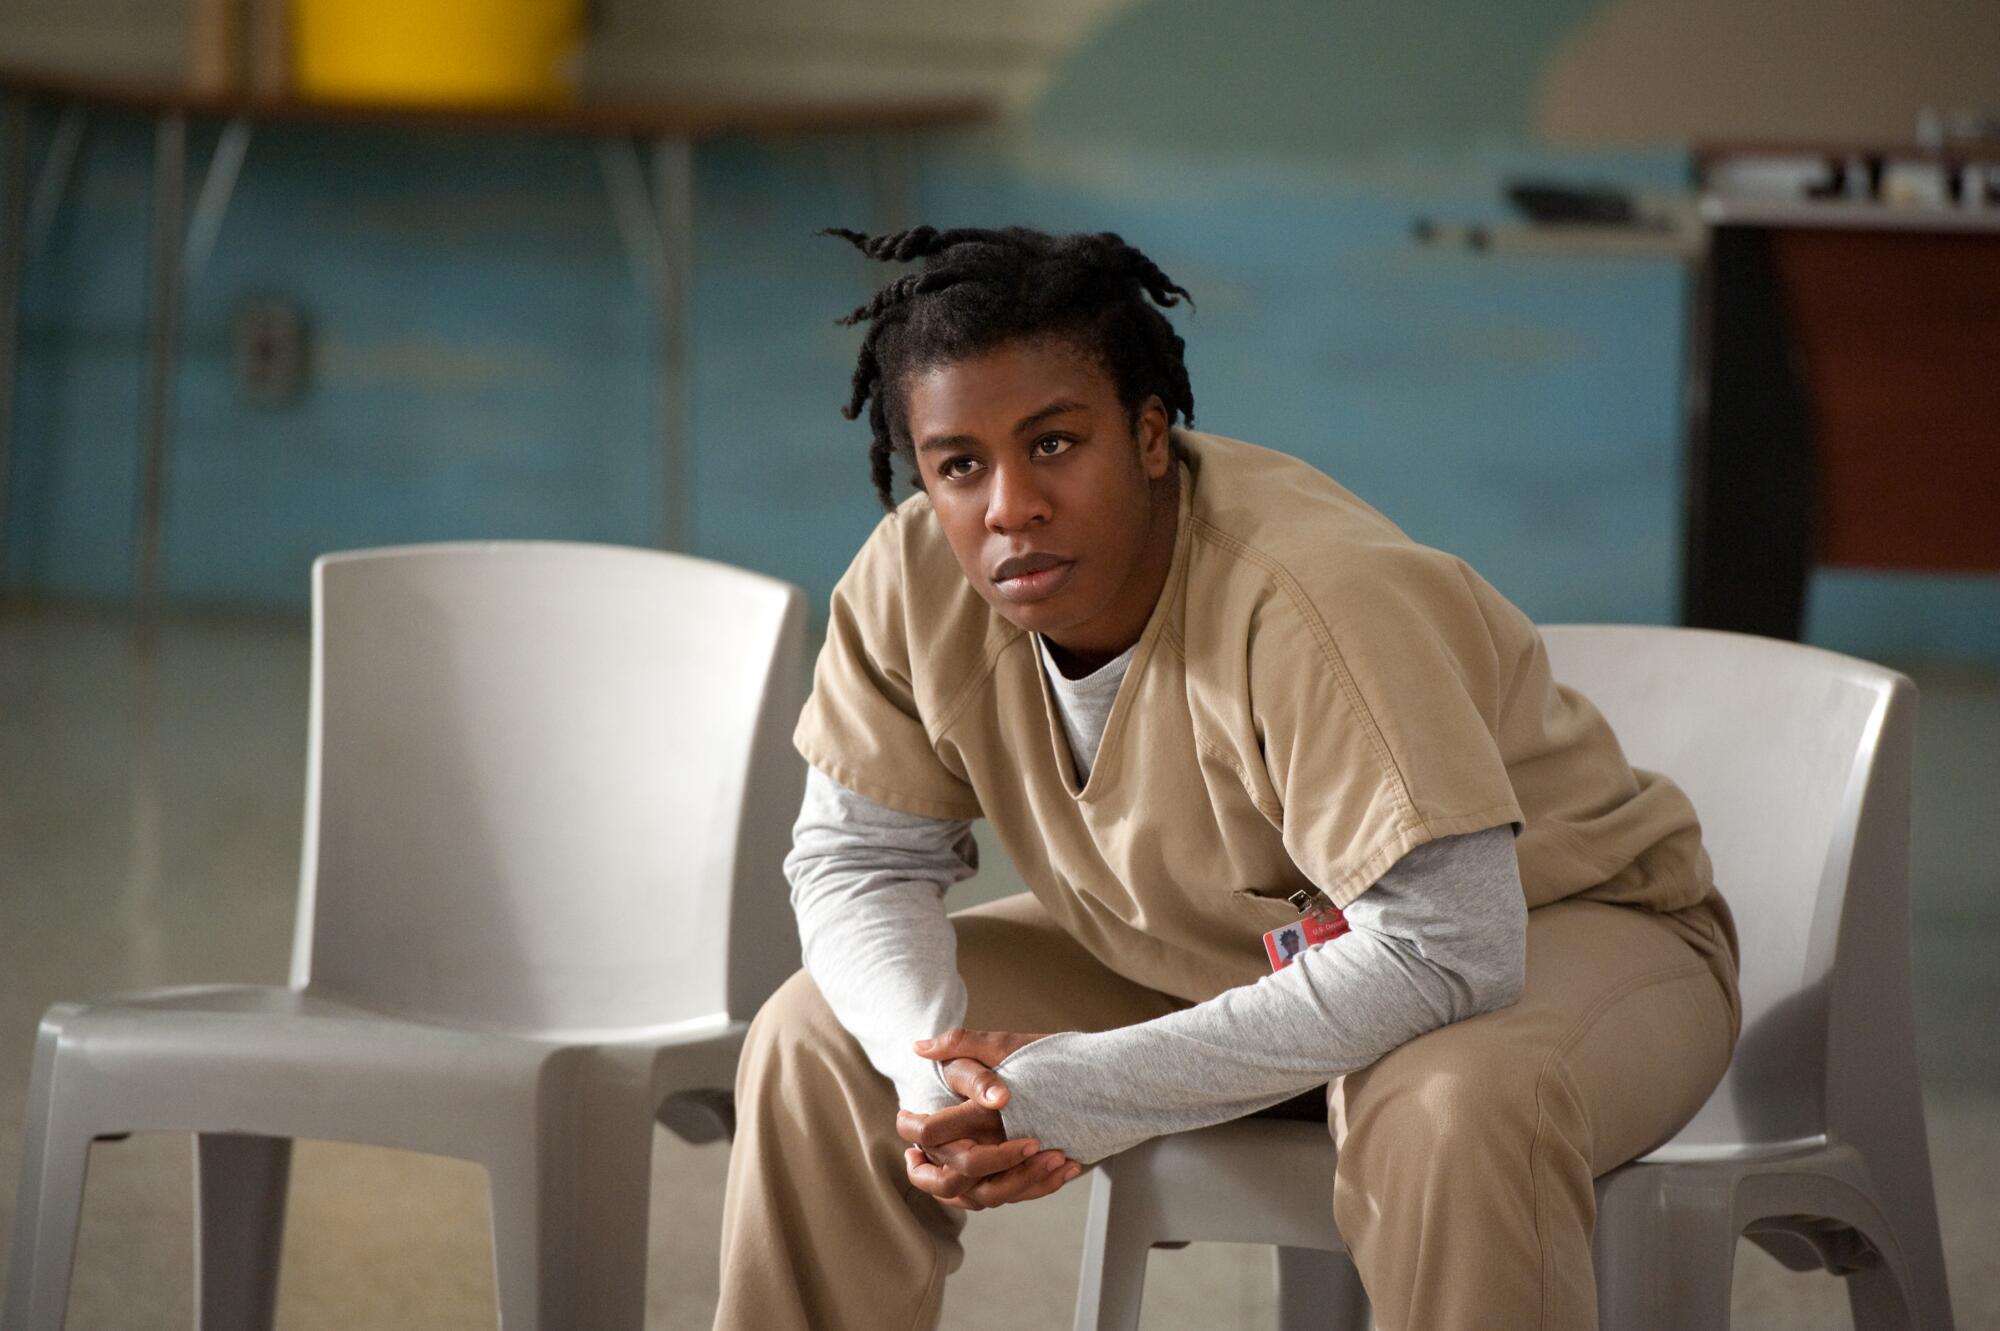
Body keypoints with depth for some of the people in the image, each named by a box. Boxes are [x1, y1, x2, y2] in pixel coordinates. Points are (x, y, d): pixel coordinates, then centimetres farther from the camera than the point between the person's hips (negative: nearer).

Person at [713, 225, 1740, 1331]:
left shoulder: (1312, 598, -35)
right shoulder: (910, 585, -16)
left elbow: (1446, 949, -39)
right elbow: (861, 861, -4)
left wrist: (1084, 1092, -38)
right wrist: (934, 1066, -27)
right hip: (1212, 955, 6)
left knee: (1450, 1114, -40)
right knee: (814, 1042, -7)